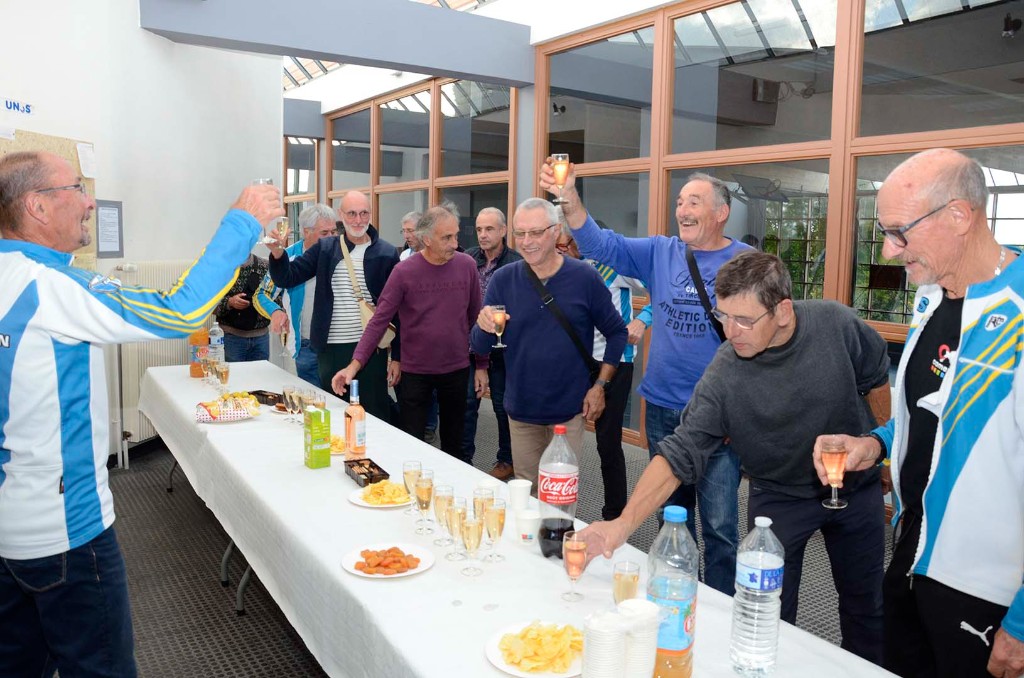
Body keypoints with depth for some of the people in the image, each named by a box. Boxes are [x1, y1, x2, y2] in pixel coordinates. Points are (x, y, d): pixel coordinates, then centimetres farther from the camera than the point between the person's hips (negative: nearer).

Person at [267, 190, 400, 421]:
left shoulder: (387, 253, -1)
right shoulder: (325, 248, 6)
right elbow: (287, 278, 2)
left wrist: (397, 357, -2)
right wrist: (278, 254, -19)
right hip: (331, 349, 3)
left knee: (374, 417, 4)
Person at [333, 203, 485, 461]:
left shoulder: (466, 265, -3)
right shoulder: (404, 272, -10)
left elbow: (475, 318, 4)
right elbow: (379, 321, -10)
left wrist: (481, 364, 5)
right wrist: (355, 364, -20)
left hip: (457, 370, 2)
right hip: (415, 372, -2)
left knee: (454, 445, 15)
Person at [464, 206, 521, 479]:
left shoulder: (517, 264, -12)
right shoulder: (468, 258, 2)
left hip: (502, 347, -4)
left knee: (503, 406, 10)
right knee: (466, 402, 9)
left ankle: (507, 461, 26)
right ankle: (463, 458, 24)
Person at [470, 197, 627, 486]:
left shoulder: (585, 278, -9)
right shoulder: (503, 279, -4)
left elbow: (617, 332, 2)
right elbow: (479, 348, -2)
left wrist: (600, 385, -4)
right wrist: (485, 328, -24)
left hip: (569, 409, -2)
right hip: (521, 409, 2)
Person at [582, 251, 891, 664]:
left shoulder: (837, 324, -23)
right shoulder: (723, 377, -28)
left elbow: (877, 381, -4)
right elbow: (679, 454, -30)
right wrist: (623, 524, -42)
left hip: (857, 488, 3)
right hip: (780, 496, -2)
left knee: (865, 603, 20)